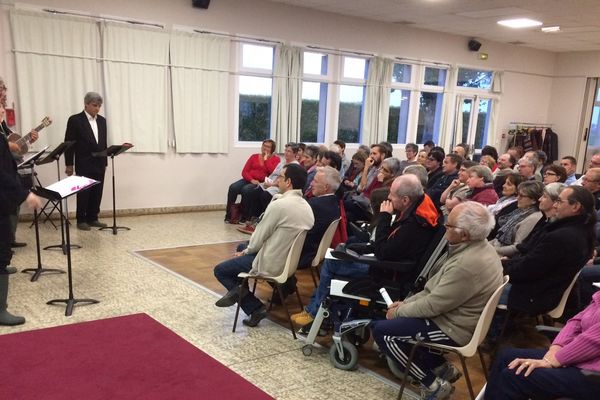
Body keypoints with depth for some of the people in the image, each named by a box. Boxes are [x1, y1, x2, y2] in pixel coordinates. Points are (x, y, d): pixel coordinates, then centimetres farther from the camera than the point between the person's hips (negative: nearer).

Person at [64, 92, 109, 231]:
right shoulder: (75, 120, -6)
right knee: (83, 192, 2)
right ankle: (81, 220, 11)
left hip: (99, 164, 5)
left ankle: (93, 218, 17)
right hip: (84, 164, -5)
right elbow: (69, 143, -6)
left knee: (97, 193, 7)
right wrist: (69, 164, -8)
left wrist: (105, 162, 12)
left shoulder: (102, 120, 11)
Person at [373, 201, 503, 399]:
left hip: (453, 327, -10)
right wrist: (406, 302, 5)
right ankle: (441, 368, 20)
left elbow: (433, 305, -24)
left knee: (381, 330, -9)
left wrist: (398, 311, -8)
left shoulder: (468, 264, -31)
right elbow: (436, 288, 9)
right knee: (402, 314, 19)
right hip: (452, 314, 10)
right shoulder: (477, 247, 1)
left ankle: (433, 384, 2)